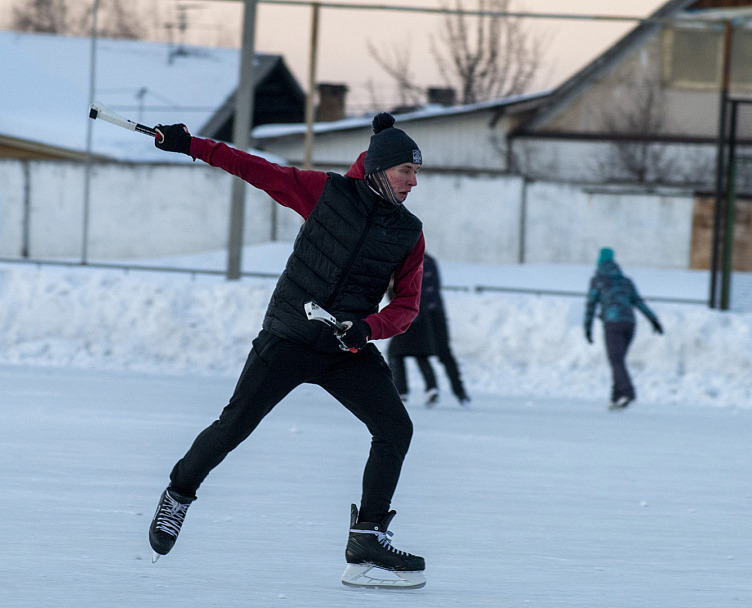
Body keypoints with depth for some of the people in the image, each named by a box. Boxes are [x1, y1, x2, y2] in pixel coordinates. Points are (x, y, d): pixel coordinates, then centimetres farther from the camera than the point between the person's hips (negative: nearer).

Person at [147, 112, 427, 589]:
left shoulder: (409, 233, 4)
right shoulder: (329, 192, -5)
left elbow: (407, 304, 3)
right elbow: (260, 171, -1)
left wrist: (368, 327, -17)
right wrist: (192, 146, -5)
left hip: (348, 352, 3)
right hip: (288, 339, -3)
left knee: (396, 430, -12)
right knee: (235, 426, -1)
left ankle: (367, 546, -9)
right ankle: (179, 494, 26)